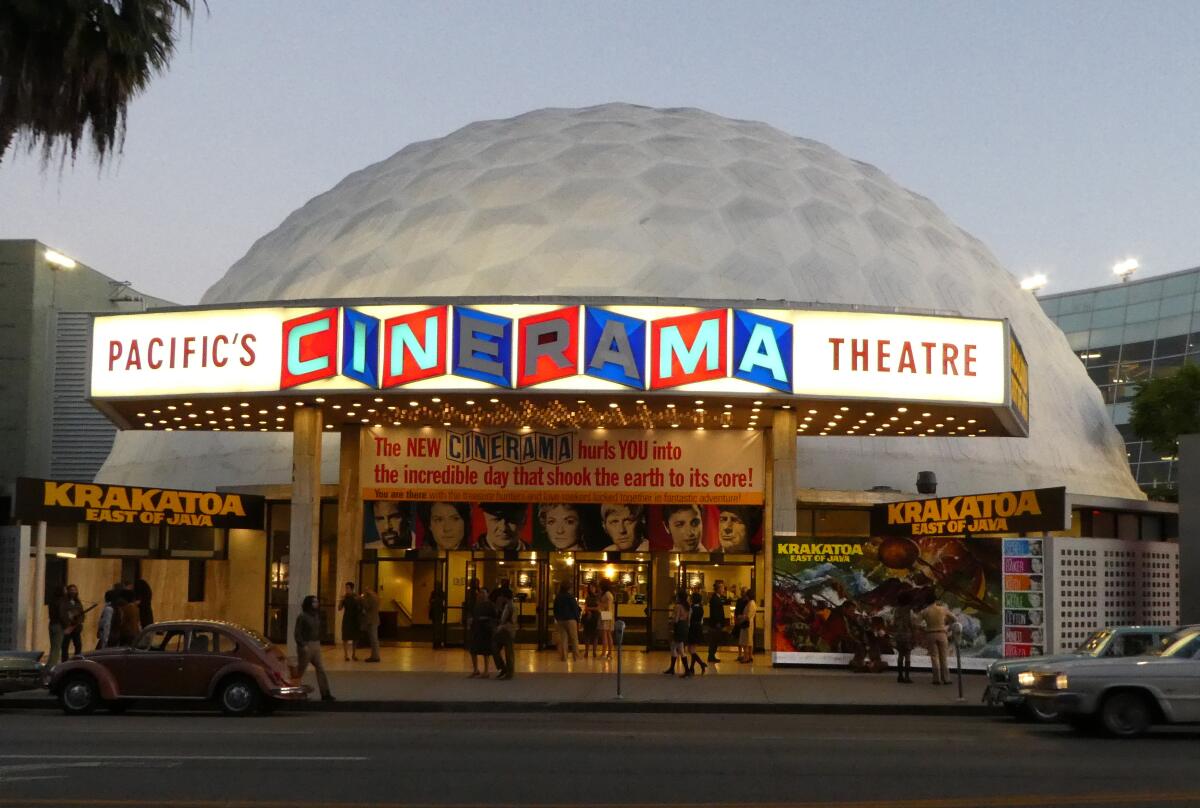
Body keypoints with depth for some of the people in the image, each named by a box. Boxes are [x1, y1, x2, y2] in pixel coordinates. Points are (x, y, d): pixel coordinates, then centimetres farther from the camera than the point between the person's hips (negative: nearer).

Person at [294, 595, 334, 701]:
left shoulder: (317, 615, 11)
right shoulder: (302, 617, -11)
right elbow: (297, 633, -14)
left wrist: (318, 642, 9)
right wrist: (302, 645, -20)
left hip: (316, 645, 7)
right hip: (306, 646, -7)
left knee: (321, 669, 0)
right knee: (300, 670, 4)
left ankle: (325, 694, -2)